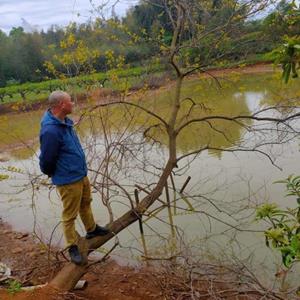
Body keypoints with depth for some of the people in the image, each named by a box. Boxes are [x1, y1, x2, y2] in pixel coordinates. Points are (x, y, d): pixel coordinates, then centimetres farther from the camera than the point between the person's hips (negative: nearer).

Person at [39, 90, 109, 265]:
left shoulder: (65, 121, 2)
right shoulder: (50, 130, -29)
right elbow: (47, 160, -21)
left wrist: (82, 169, 18)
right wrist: (52, 175, -2)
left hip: (81, 175, 9)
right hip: (68, 180, -9)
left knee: (86, 204, 26)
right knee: (70, 215, 7)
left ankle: (92, 229, 47)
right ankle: (73, 247, 23)